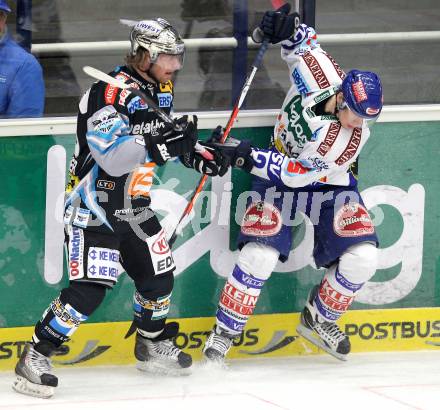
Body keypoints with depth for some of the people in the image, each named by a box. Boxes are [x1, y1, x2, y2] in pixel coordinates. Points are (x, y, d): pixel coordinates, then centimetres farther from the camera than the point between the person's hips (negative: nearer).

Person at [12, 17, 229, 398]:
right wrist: (166, 142, -37)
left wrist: (201, 159, 7)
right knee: (89, 289, -15)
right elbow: (113, 155, -32)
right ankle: (35, 357, -7)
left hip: (134, 206, 9)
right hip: (94, 208, -9)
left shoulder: (159, 91, 6)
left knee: (158, 275, 14)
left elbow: (158, 143, 22)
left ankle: (152, 346, 36)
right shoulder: (109, 92, -22)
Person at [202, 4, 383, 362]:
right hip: (279, 177, 1)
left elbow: (296, 172, -31)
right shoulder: (321, 72, -26)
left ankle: (319, 319, 12)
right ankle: (225, 331, -1)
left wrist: (245, 155, -33)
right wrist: (287, 25, -26)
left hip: (330, 184, -1)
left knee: (361, 258, -16)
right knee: (260, 255, -18)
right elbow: (300, 39, -3)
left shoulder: (353, 137, -32)